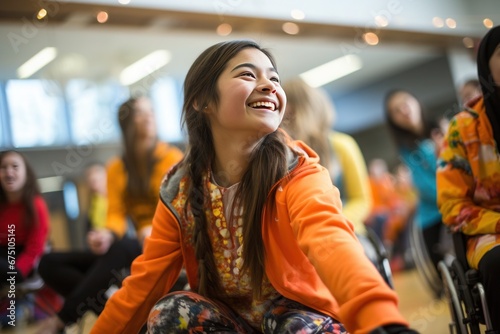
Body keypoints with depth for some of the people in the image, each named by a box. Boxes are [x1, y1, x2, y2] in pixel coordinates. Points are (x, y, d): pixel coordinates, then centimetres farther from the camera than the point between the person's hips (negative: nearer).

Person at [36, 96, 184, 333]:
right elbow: (116, 213, -1)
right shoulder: (117, 168, 9)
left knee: (119, 249, -38)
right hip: (137, 245, 6)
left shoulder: (172, 157, -2)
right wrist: (108, 234, -25)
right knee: (50, 263, -7)